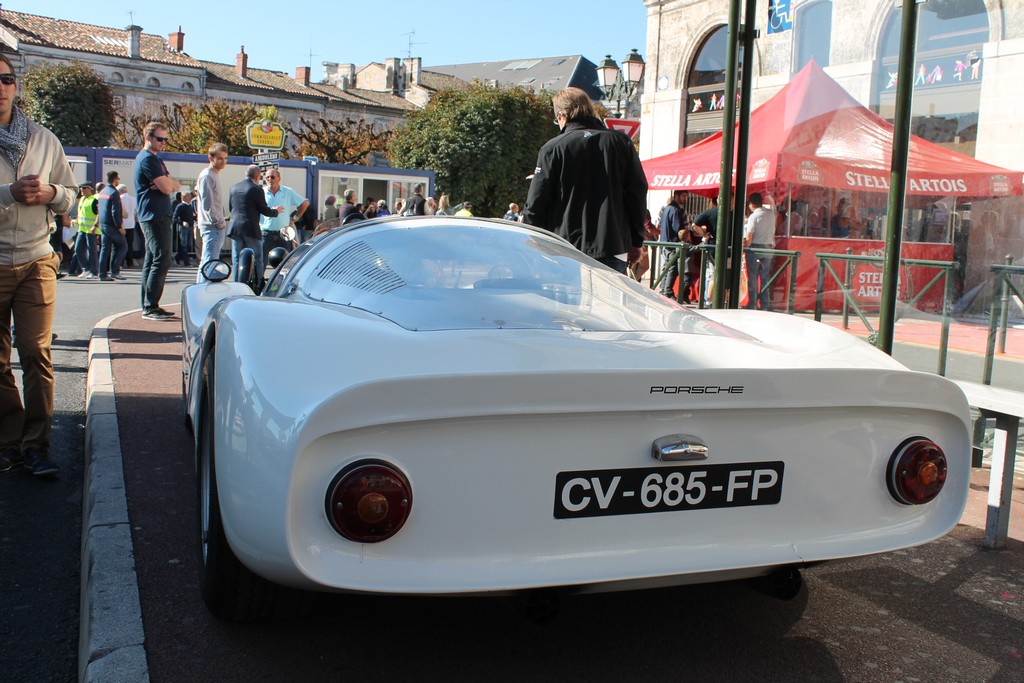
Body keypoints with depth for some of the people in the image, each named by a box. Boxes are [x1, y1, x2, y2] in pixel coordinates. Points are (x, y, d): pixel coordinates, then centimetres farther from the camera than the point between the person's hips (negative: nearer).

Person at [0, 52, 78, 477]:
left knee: (37, 354, -6)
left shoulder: (44, 140, 10)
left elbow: (70, 197, 15)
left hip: (36, 261, 1)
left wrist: (49, 193, -6)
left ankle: (36, 445, -2)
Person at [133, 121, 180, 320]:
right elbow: (167, 188, -18)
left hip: (154, 218, 11)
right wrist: (169, 182, 4)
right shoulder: (148, 159, -11)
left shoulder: (155, 159, 22)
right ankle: (150, 307, -13)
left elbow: (174, 186, 15)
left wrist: (167, 183, -7)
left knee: (152, 261, 11)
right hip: (155, 217, -11)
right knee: (162, 260, -13)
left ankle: (148, 307, 15)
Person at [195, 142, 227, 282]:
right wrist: (219, 222, -14)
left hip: (218, 228, 10)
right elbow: (207, 204, -18)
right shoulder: (206, 176, -11)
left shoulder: (215, 175, 19)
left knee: (205, 262, 13)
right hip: (212, 228, -10)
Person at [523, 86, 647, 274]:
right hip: (613, 249, 2)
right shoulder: (621, 142, 5)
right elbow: (638, 193, 8)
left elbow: (536, 204, -3)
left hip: (565, 254, -2)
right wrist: (636, 242, 16)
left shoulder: (552, 149, -4)